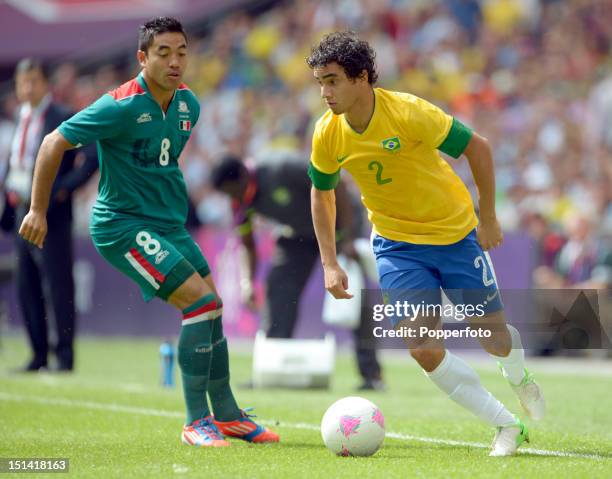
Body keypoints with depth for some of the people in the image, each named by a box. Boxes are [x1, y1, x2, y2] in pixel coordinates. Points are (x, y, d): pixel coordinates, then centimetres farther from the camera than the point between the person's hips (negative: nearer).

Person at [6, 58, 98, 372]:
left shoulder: (63, 119, -8)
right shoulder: (21, 119, 16)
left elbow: (94, 155, -14)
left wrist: (65, 187, -16)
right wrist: (11, 190, 13)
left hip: (52, 216, -8)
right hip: (24, 215, 8)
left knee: (58, 287, -7)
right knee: (26, 288, 8)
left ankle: (65, 356, -4)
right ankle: (39, 355, 14)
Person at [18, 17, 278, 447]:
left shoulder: (187, 103, 4)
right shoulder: (122, 105, -19)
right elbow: (55, 143, -13)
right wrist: (38, 211, -11)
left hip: (169, 225, 8)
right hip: (123, 225, -8)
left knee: (211, 312, 8)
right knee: (202, 301, -17)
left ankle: (227, 416, 24)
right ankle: (197, 423, -9)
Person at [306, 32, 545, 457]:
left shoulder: (409, 113, -25)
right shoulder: (328, 135, -12)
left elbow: (478, 147, -14)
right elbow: (321, 192, 7)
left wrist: (488, 219, -9)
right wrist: (330, 264, 3)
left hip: (456, 234, -2)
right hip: (396, 244, 3)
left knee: (494, 337, 6)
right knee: (424, 349, -14)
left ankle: (520, 378, 45)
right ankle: (507, 425, 2)